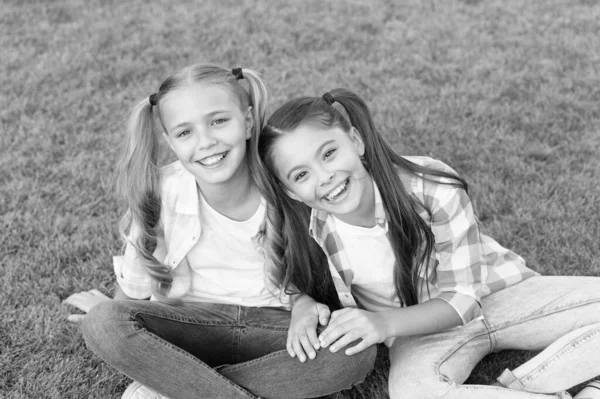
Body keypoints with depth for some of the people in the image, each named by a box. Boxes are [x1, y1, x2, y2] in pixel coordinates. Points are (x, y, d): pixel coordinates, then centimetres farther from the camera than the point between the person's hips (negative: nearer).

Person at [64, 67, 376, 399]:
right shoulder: (160, 193, -14)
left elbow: (318, 272, 2)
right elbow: (136, 282, 3)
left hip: (275, 327, 1)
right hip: (192, 324, -1)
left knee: (357, 350, -29)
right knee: (101, 324, -27)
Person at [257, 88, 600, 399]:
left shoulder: (432, 186, -26)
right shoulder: (311, 235, -19)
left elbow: (465, 296, -19)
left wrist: (386, 322, -34)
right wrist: (306, 306, -25)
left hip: (498, 293, 1)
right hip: (422, 329, 0)